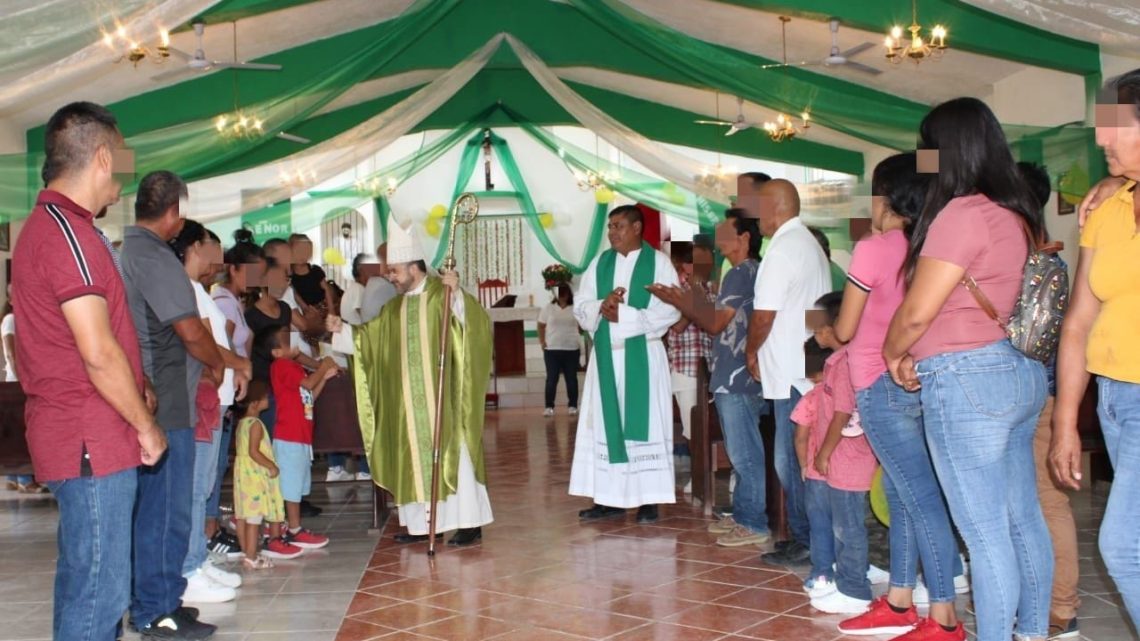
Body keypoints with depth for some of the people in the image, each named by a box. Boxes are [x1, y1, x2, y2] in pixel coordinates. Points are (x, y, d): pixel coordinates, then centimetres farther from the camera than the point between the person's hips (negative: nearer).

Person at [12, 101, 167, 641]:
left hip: (77, 437, 10)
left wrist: (135, 391, 17)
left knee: (81, 582, 18)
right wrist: (146, 425, -10)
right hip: (93, 442, -10)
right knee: (100, 591, -5)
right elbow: (98, 353, -21)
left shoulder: (43, 225, 16)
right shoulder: (68, 231, -17)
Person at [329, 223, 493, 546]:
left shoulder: (443, 294, -6)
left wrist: (457, 293, -33)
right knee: (414, 458, 8)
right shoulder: (395, 306, 14)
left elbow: (476, 321, -19)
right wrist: (344, 328, 4)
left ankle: (469, 523, 2)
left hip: (441, 397, -6)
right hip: (409, 400, 7)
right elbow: (371, 335, 18)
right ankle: (422, 522, 16)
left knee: (451, 455, -4)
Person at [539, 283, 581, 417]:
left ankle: (573, 406, 14)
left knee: (571, 378, 6)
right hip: (552, 349, 0)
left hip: (572, 349, 1)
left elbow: (581, 327, 10)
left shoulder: (575, 309, 3)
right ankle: (549, 406, 5)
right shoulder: (548, 309, 3)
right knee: (551, 379, 1)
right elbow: (541, 326, 7)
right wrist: (542, 342, -2)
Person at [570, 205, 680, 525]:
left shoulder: (658, 262, -2)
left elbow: (670, 310, -12)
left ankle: (648, 499, 4)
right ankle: (611, 498, 10)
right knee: (606, 424, 4)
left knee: (644, 423, -1)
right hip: (606, 355, 4)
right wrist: (602, 305, -14)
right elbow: (580, 307, 8)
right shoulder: (599, 264, 12)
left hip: (643, 355, -4)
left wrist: (624, 314, -16)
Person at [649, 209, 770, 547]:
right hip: (734, 378, 10)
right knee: (742, 452, 15)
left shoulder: (741, 273, -13)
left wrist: (683, 303, -1)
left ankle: (754, 525, 1)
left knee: (744, 453, -5)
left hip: (737, 379, -10)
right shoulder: (748, 272, 17)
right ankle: (742, 515, 23)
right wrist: (688, 304, 15)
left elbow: (715, 324, -12)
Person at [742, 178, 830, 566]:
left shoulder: (783, 250, -13)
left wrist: (752, 352, 3)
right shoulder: (811, 244, 18)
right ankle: (811, 537, 18)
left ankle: (804, 541, 2)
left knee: (790, 460, -3)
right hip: (813, 369, 10)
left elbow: (763, 316, -15)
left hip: (790, 374, -10)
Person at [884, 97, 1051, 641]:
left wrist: (894, 354, 3)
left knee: (984, 530, -2)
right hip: (1022, 372, 9)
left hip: (968, 380, -9)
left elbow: (917, 312, -17)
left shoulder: (963, 213, -16)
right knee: (1023, 518, 16)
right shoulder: (1017, 214, 11)